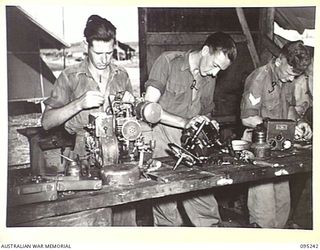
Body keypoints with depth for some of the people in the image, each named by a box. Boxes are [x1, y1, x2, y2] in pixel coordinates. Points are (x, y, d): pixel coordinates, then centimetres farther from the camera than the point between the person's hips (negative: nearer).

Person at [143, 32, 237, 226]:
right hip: (161, 137, -5)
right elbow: (149, 107, -14)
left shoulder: (210, 79, 13)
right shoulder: (168, 61, -6)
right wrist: (185, 122, -23)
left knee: (206, 207, 1)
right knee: (166, 207, -5)